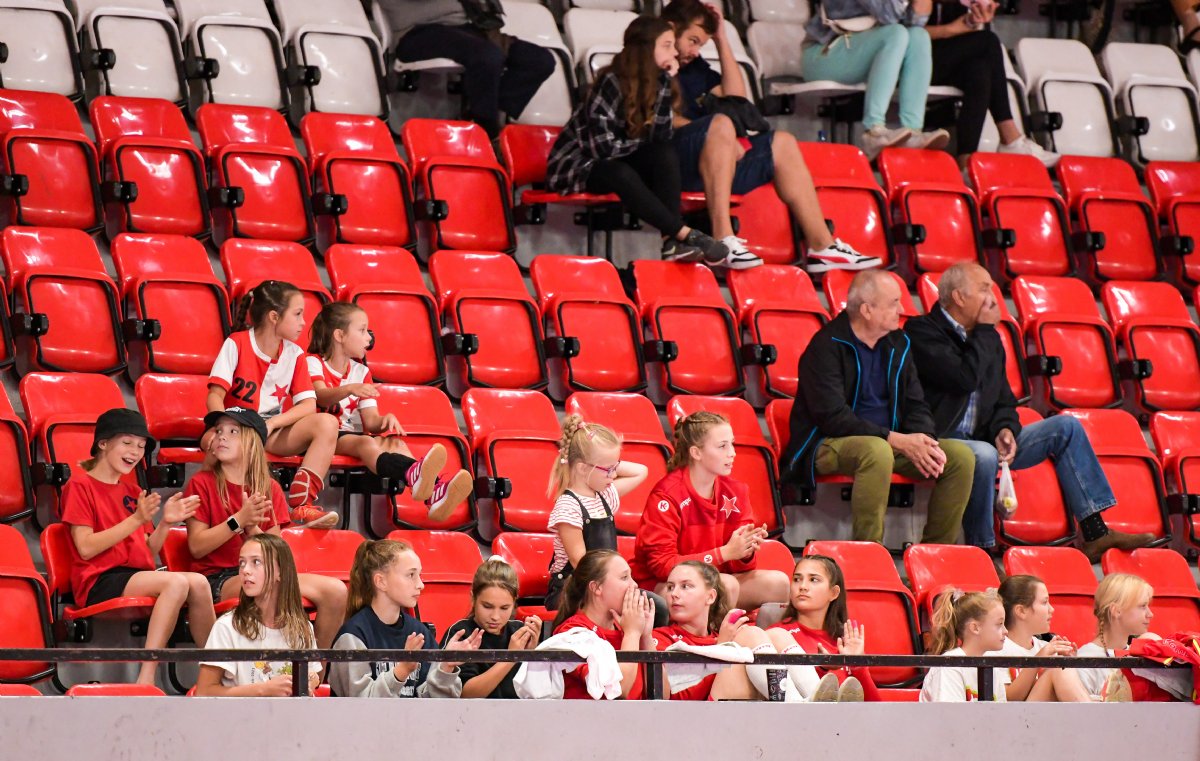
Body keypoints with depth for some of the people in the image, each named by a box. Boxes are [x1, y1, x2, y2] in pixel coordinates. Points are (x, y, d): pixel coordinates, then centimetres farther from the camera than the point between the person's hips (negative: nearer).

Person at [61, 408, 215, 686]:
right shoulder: (80, 485, 1)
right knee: (177, 582, -32)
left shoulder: (132, 493, 22)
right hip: (98, 581, -6)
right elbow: (86, 548, -11)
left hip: (139, 575, 6)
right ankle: (146, 678, -37)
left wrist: (165, 523, -3)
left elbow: (149, 552, 16)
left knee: (198, 582, -23)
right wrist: (136, 520, -16)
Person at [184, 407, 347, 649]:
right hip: (217, 579, -5)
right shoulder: (202, 483, 2)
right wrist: (239, 520, -15)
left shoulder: (269, 489, 12)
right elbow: (196, 547, -7)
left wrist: (252, 526, -14)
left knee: (336, 591, -16)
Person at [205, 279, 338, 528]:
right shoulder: (236, 344, -3)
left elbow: (308, 404, -1)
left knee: (327, 424, -23)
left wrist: (272, 423, -17)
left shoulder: (294, 354, 8)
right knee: (212, 440, -40)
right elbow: (215, 396, -10)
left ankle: (301, 504, -34)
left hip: (275, 432, 4)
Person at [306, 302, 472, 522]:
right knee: (365, 443, -37)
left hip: (354, 434, 6)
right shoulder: (313, 363, 3)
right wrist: (349, 390, -40)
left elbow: (370, 421, 9)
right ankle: (413, 475, -73)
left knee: (394, 442, -27)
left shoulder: (361, 372, 19)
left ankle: (433, 494, -57)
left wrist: (386, 420, -15)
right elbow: (320, 396, -20)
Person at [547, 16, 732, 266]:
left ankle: (672, 241, -35)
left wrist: (665, 81, -15)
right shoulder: (612, 83, -20)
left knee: (666, 155, -21)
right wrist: (642, 143, -8)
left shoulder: (653, 82, 1)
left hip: (615, 162, 7)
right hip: (575, 165, -7)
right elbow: (602, 146, -26)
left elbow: (661, 137, -13)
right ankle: (686, 235, -37)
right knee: (620, 175, -38)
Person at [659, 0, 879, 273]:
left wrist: (721, 39, 17)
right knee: (721, 124, -34)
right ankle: (722, 240, -45)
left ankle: (822, 246, 1)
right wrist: (723, 136, -17)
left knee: (781, 143, 9)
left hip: (704, 163, 9)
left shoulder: (693, 67, 26)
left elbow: (735, 97, 21)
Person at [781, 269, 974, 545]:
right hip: (828, 445, -7)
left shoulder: (898, 343, 10)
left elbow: (915, 405, 13)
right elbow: (833, 418, -21)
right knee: (877, 451, -40)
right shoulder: (826, 347, -13)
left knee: (960, 456, -10)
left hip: (891, 443, 7)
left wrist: (923, 441, -11)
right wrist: (896, 440, -24)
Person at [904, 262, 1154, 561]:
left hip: (983, 441, 9)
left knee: (1066, 427, 0)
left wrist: (1005, 430, -4)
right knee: (984, 455, -41)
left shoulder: (987, 338, 17)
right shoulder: (922, 332, -8)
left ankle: (1095, 533, -7)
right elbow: (965, 378, -23)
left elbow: (1004, 401, 19)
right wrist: (985, 329, -9)